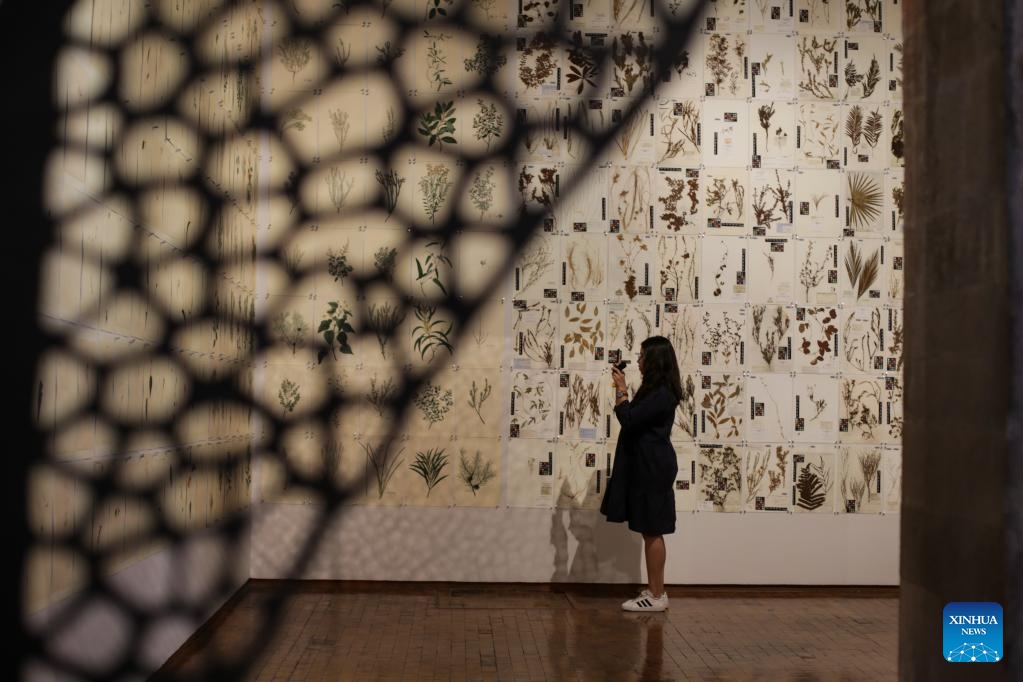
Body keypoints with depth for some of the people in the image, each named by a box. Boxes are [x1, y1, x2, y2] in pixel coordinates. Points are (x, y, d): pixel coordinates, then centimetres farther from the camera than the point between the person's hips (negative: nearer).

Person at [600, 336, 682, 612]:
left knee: (652, 532, -5)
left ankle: (657, 596, 2)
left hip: (653, 469, -11)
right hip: (647, 467, 11)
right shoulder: (655, 390, 16)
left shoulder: (661, 394, -17)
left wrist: (621, 389, -10)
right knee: (650, 532, 13)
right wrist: (623, 391, 10)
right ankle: (654, 591, 19)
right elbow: (636, 419, 16)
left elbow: (629, 420, -19)